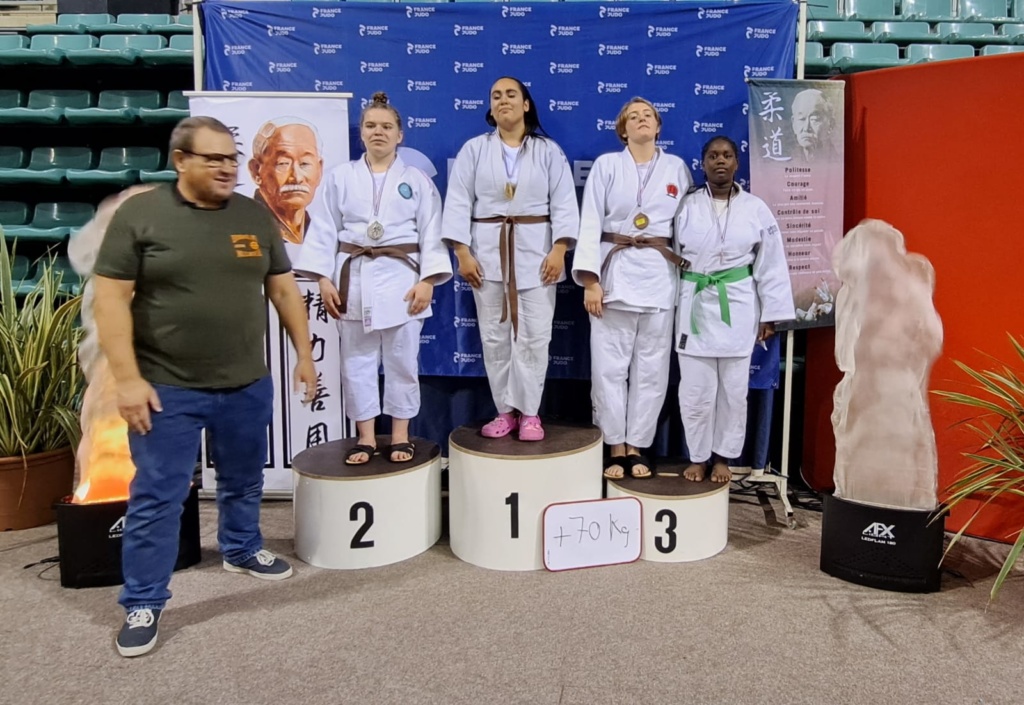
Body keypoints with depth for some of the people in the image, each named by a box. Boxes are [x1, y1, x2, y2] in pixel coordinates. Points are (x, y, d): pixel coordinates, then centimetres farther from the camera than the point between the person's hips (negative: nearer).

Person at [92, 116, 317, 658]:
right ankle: (142, 603, 19)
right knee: (156, 497, 4)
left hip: (247, 385, 4)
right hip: (167, 390, -4)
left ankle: (242, 550, 44)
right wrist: (128, 378, -15)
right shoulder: (139, 215, -8)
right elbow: (111, 299, -10)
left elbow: (283, 289, 10)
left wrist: (304, 354, 8)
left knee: (243, 483, 20)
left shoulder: (255, 217, 4)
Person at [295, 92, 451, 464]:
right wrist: (323, 279, -4)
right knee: (357, 361, 6)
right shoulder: (340, 177, 7)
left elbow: (431, 233, 0)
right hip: (354, 277, 1)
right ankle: (365, 437, 19)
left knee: (402, 360, 4)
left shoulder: (417, 179, 5)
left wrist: (427, 280, -10)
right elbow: (325, 229, 4)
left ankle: (400, 435, 18)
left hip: (401, 277, -1)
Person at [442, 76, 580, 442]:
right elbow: (458, 203, 2)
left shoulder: (549, 150, 6)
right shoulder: (474, 149, 7)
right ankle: (505, 410, 15)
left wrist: (559, 250, -12)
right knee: (494, 336, 4)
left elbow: (564, 203, 0)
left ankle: (529, 412, 9)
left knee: (533, 335, -2)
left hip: (535, 251, -1)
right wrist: (462, 253, -8)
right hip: (488, 251, 1)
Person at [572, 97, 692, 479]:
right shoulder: (606, 165, 3)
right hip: (615, 272, -2)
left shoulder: (677, 168, 9)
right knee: (609, 366, 0)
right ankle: (615, 447, 14)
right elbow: (590, 224, -2)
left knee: (651, 368, 5)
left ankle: (637, 446, 18)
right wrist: (590, 280, -11)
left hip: (660, 275, 2)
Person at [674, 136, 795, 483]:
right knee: (695, 387, 3)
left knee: (733, 388, 8)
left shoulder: (756, 209, 2)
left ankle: (723, 457, 24)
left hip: (738, 307, 1)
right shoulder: (686, 206, 1)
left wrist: (771, 315, 1)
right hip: (695, 304, 0)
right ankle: (698, 457, 20)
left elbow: (771, 264, 3)